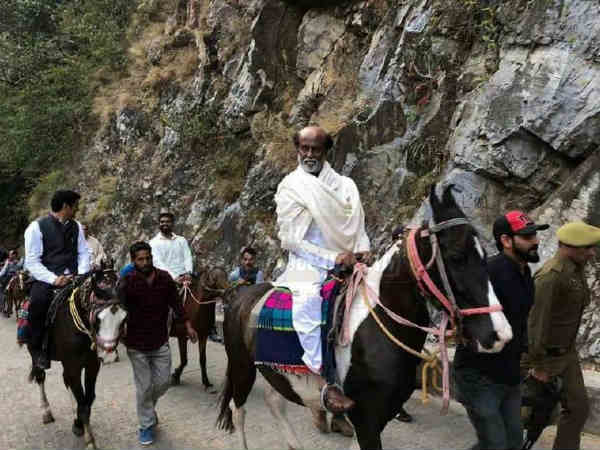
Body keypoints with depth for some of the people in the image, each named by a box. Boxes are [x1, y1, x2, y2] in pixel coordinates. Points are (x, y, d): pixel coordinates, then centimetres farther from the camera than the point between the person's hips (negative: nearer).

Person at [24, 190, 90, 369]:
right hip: (46, 280, -4)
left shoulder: (76, 227, 15)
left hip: (72, 278, 4)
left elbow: (84, 253, 14)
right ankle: (36, 347, -9)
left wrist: (82, 276, -4)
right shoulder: (37, 227, -1)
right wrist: (53, 279, -17)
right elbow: (32, 261, -6)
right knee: (38, 300, -33)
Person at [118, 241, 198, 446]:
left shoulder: (165, 279, -3)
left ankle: (149, 406, 42)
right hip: (137, 345, -3)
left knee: (163, 382, 11)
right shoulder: (127, 282, -15)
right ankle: (146, 425, 23)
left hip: (160, 342, 3)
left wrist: (188, 325, 7)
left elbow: (176, 303, 8)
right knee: (144, 386, 5)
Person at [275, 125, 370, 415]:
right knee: (307, 302, -31)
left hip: (345, 261, 5)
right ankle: (325, 383, -34)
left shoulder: (344, 186, 15)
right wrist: (332, 258, -13)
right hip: (308, 264, -5)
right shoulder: (290, 188, 3)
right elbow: (291, 239, -4)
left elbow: (358, 226, 16)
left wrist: (362, 249, -7)